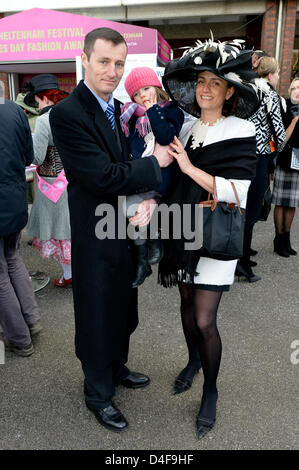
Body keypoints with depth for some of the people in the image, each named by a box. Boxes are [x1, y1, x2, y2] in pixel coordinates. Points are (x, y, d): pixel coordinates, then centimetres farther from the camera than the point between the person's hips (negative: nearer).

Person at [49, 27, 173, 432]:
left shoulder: (120, 109, 7)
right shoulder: (67, 114, -19)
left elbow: (128, 165, 9)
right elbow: (104, 176, -26)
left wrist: (144, 198, -10)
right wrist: (155, 163, -15)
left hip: (127, 230, 8)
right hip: (95, 237, -8)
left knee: (122, 308, 23)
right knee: (97, 316, 10)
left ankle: (117, 368, 48)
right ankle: (98, 394, 33)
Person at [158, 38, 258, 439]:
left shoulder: (240, 132, -9)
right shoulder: (188, 127, 6)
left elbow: (235, 191, -18)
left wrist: (189, 167, -20)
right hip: (184, 230, 5)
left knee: (205, 320, -4)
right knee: (187, 302, 17)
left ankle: (210, 392, 21)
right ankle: (194, 361, 44)